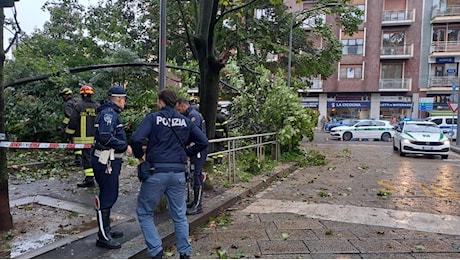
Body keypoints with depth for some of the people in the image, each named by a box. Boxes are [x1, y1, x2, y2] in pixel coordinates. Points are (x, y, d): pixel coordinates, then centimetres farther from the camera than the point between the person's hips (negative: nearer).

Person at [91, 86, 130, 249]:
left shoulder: (111, 112, 17)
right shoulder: (108, 113, -15)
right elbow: (105, 137, -27)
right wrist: (125, 146, -20)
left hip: (111, 160, 11)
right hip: (106, 161, -11)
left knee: (110, 196, 19)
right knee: (106, 198, -3)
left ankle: (106, 230, 32)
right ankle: (103, 238, 7)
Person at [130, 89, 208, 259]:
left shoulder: (153, 118, -3)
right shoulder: (185, 121, 8)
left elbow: (136, 139, -16)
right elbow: (204, 141, 3)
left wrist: (140, 156, 2)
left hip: (156, 173, -4)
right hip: (178, 173, 4)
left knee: (144, 213, 14)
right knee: (179, 216, 16)